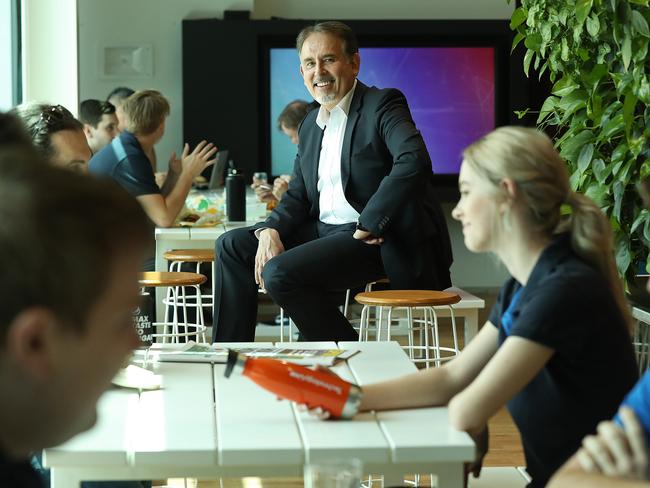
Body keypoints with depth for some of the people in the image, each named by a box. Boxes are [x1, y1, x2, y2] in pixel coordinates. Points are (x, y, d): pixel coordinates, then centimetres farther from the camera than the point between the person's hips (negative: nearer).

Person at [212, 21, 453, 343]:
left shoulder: (382, 105, -9)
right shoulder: (311, 124, 16)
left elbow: (413, 162, -28)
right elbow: (298, 195, 15)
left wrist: (368, 225, -25)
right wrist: (270, 230, -6)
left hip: (375, 240, -9)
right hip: (324, 231, 9)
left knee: (279, 272, -25)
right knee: (233, 245, 8)